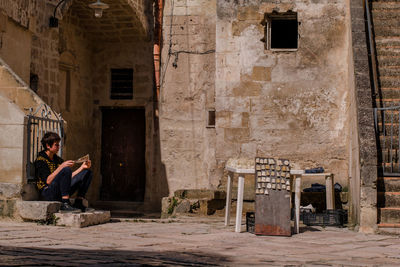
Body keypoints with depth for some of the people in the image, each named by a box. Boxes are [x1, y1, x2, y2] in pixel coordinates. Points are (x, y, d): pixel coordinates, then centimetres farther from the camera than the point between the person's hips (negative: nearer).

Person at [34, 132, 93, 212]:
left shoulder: (58, 159, 19)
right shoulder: (40, 160, -6)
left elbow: (69, 176, 18)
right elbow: (48, 181, -18)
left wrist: (82, 167, 5)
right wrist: (61, 166, -24)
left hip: (61, 192, 8)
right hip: (48, 193, -8)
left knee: (87, 172, 5)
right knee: (66, 169, -31)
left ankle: (78, 203, -6)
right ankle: (65, 205, -33)